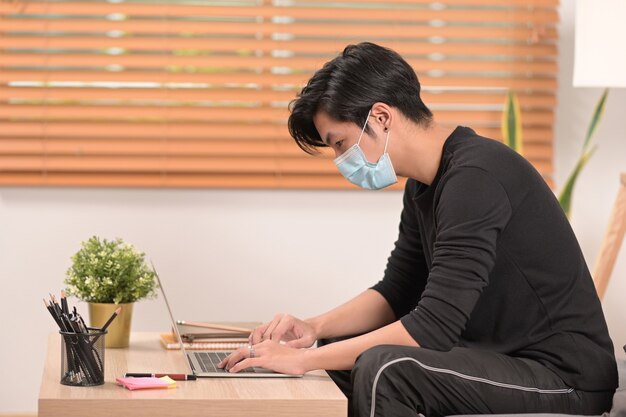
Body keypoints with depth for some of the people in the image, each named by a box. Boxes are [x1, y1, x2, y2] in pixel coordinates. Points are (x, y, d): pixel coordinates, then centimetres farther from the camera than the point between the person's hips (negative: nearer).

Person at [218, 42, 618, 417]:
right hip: (501, 356, 10)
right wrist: (314, 328, -1)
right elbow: (396, 293, 17)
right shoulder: (423, 186, 9)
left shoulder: (475, 178, -23)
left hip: (564, 376, -10)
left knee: (384, 369, -29)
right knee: (337, 346, 15)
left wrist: (304, 359, -21)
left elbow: (433, 326, -27)